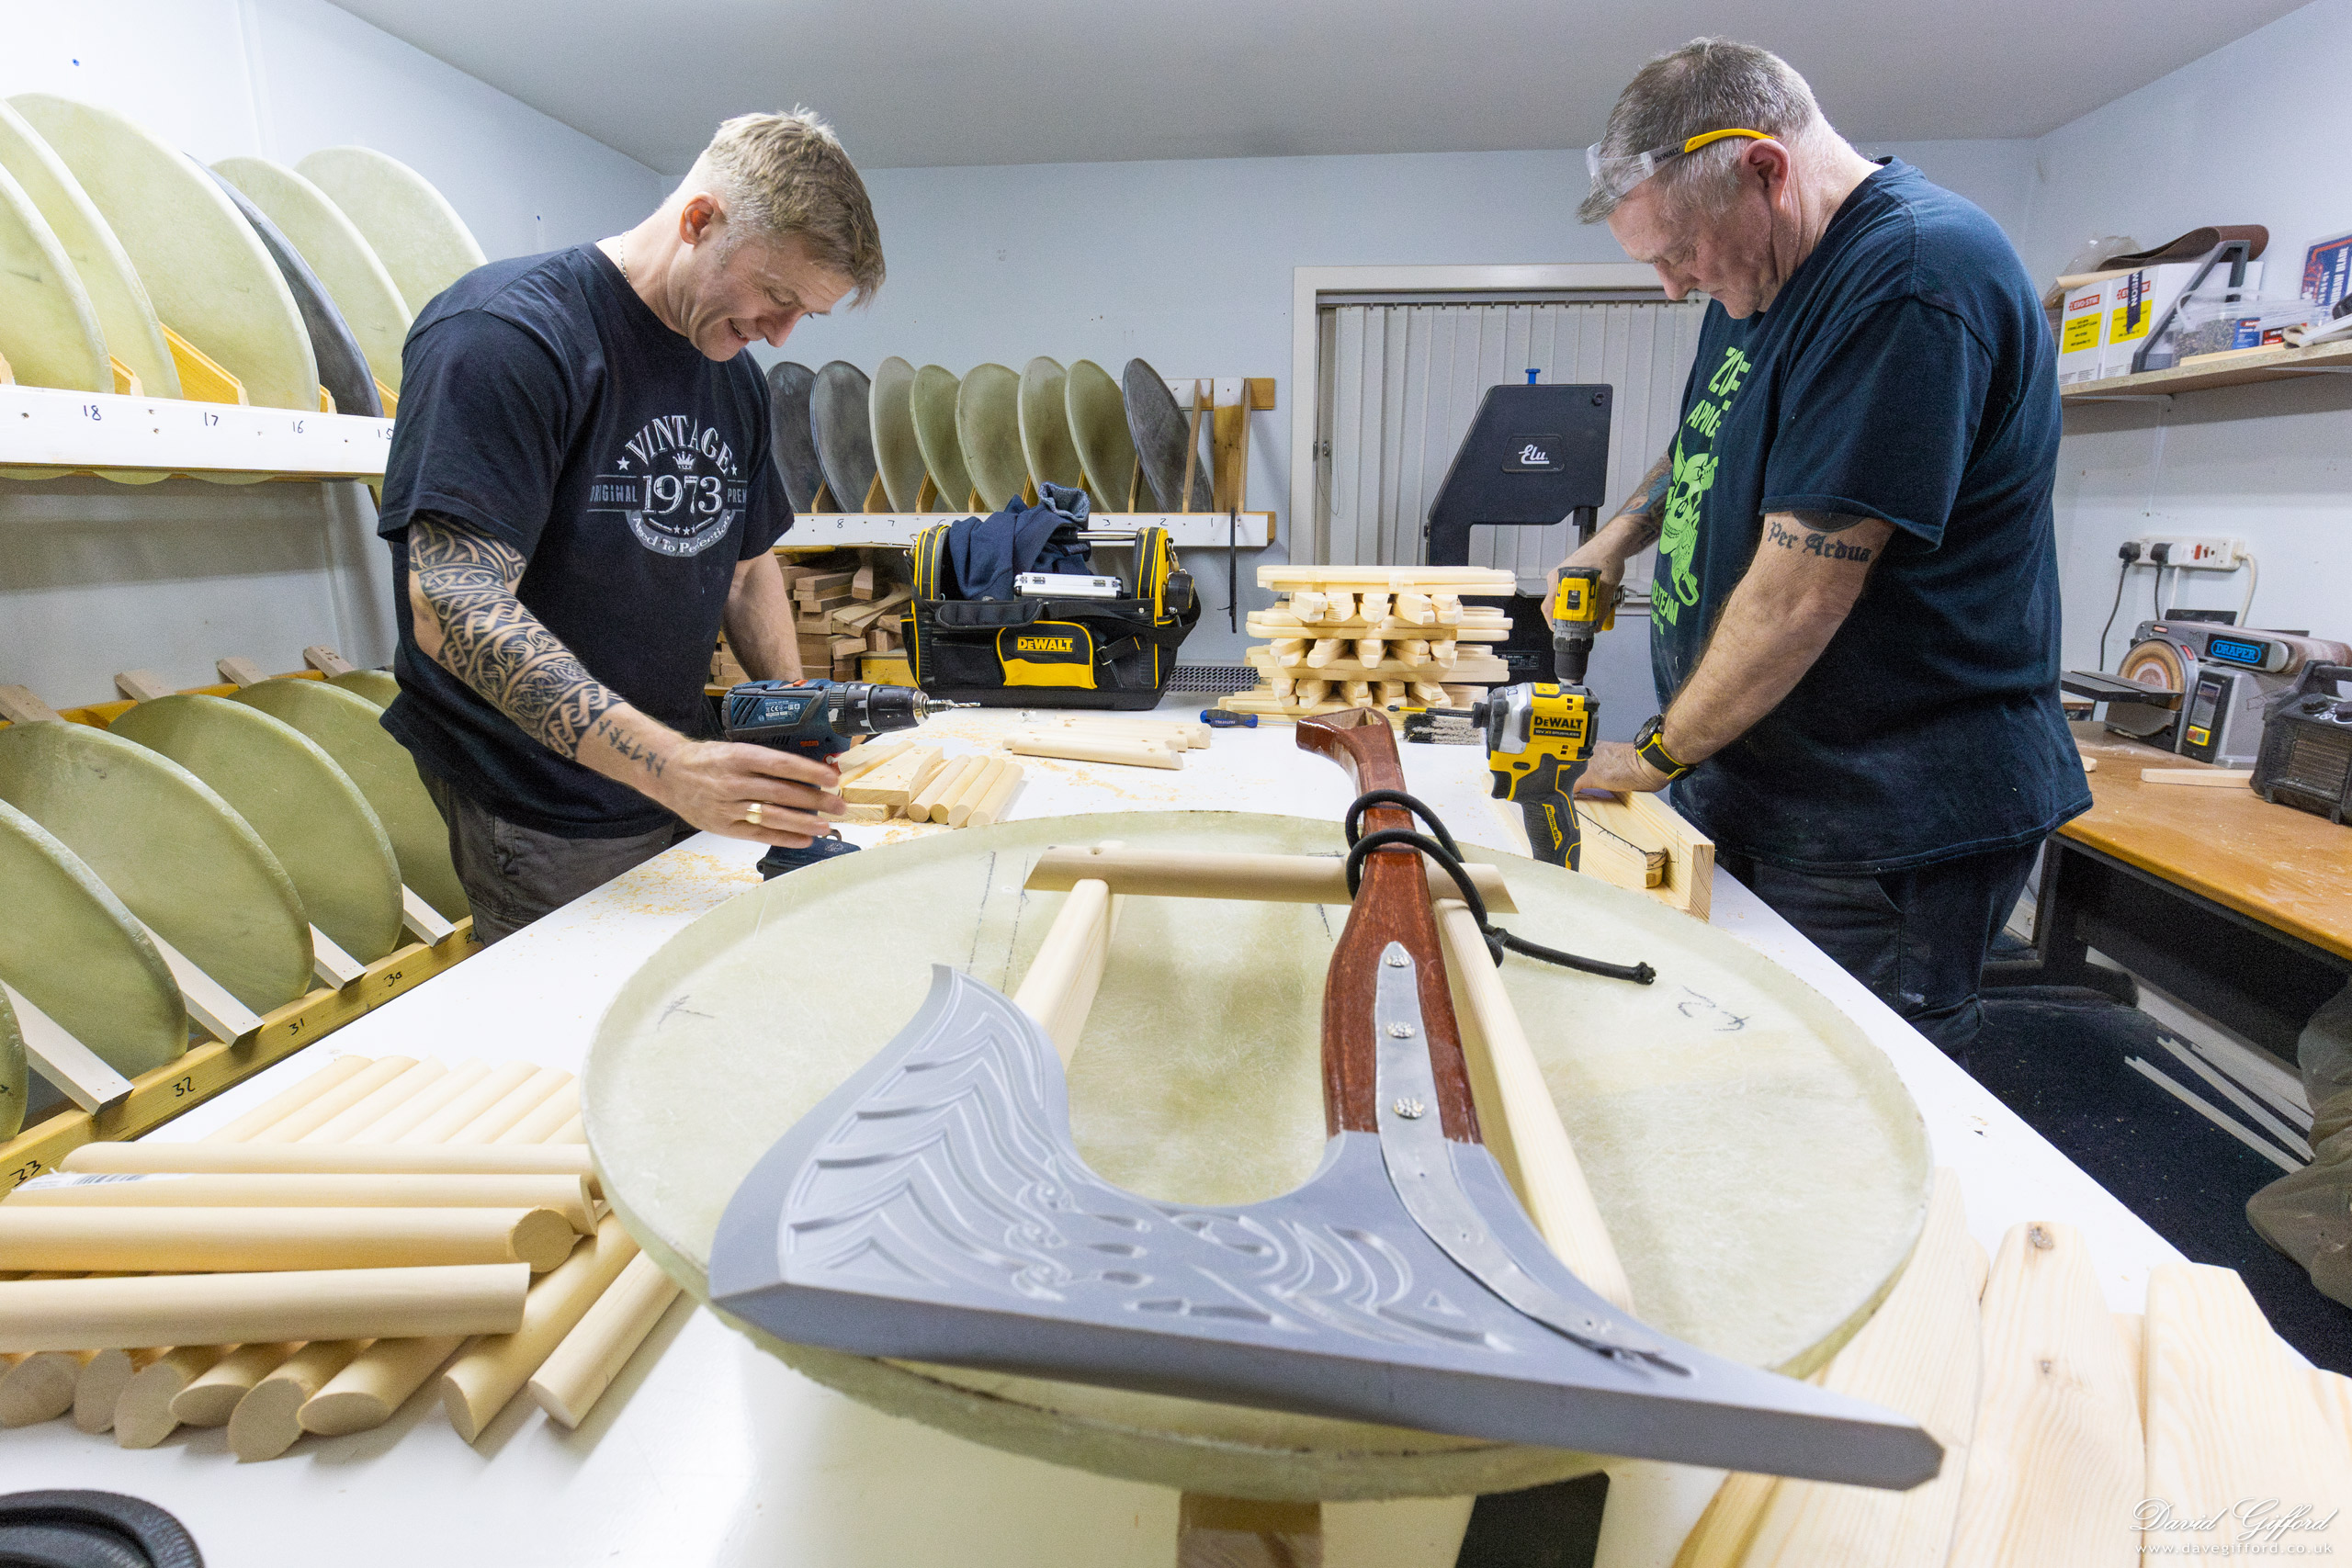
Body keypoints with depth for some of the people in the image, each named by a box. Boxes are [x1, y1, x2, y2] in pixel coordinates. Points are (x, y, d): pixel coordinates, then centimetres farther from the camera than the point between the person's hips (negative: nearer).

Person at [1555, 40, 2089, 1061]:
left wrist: (1660, 752, -11)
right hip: (1746, 789, 9)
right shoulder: (1758, 277, 11)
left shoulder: (1914, 278, -20)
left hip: (1884, 838, -8)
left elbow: (1802, 590, -23)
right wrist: (1618, 535, 13)